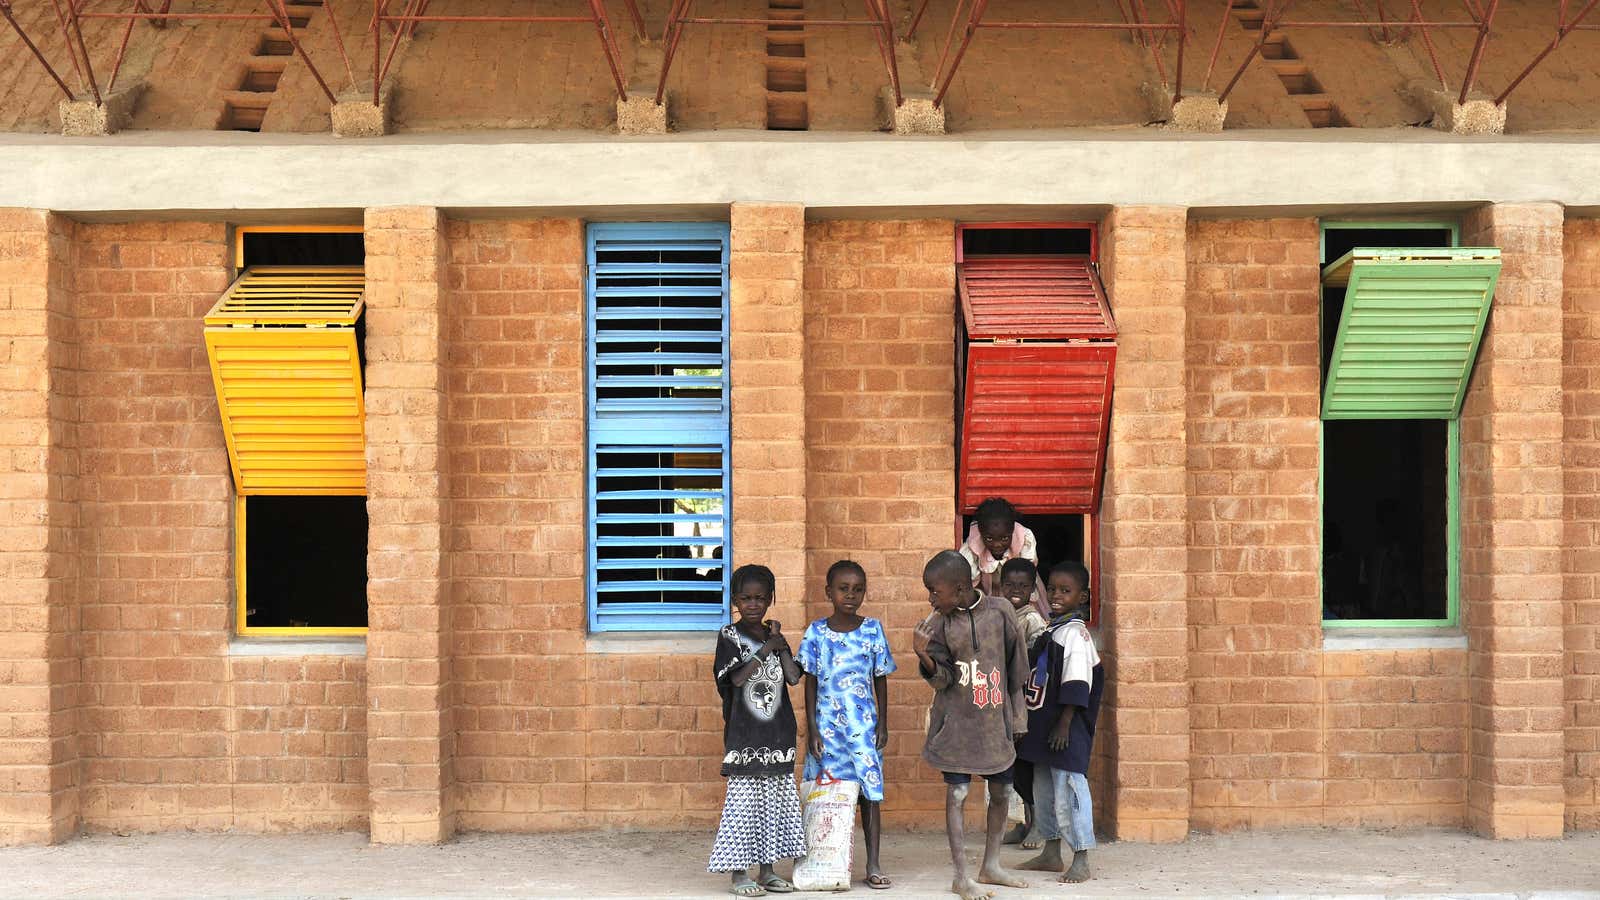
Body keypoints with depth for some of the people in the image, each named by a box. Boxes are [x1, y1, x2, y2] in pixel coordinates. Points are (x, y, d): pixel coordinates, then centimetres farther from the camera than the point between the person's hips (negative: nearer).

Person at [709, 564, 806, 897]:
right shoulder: (729, 636, -3)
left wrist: (781, 644, -6)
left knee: (775, 800, 8)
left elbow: (794, 677, 0)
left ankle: (767, 870, 17)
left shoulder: (775, 637, 11)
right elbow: (737, 678, -15)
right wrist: (766, 650, -14)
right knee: (743, 798, -3)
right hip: (743, 737, -5)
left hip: (777, 737, 5)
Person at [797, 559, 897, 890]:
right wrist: (812, 729, -2)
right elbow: (810, 683, 2)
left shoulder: (873, 630, 2)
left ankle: (873, 865, 6)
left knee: (870, 791, 1)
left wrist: (882, 724, 3)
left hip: (864, 723, 0)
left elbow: (881, 680, 7)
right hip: (827, 724, 0)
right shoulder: (816, 633, 0)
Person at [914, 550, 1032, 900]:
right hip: (957, 723, -1)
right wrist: (925, 658, -28)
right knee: (957, 794, -3)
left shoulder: (999, 611, -5)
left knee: (1001, 792, 11)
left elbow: (1015, 668, 3)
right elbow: (943, 678, -7)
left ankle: (991, 865, 28)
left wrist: (1017, 717, 6)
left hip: (995, 721, 2)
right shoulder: (939, 623, -5)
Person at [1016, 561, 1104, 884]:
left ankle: (1081, 861, -2)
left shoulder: (1074, 632, -13)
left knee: (1068, 788, -8)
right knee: (1043, 790, 15)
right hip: (1044, 724, 10)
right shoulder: (1050, 630, 14)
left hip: (1066, 728, -9)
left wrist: (1064, 724, -21)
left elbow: (1076, 685, -19)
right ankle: (1051, 854, 27)